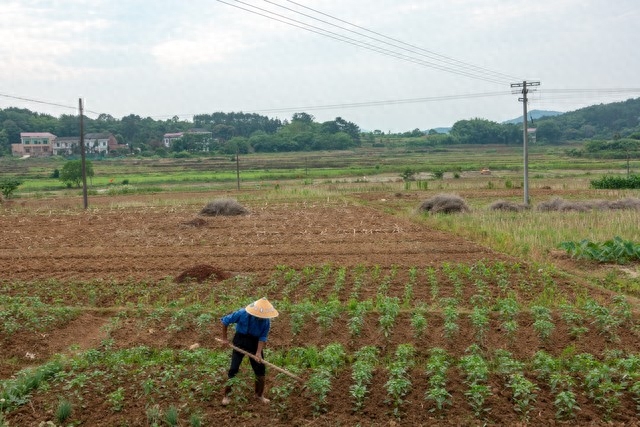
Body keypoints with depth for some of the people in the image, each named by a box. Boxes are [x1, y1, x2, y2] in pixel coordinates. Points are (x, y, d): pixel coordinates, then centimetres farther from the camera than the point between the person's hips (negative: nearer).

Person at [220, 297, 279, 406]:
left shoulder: (266, 321, -19)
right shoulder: (242, 314, -26)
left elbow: (262, 338, -13)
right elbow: (224, 320, -13)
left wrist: (258, 352, -26)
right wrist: (224, 338, -6)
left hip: (255, 343, 2)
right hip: (240, 342, -2)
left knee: (260, 370, 3)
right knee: (233, 369, -4)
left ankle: (259, 395, 24)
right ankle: (226, 395, 12)